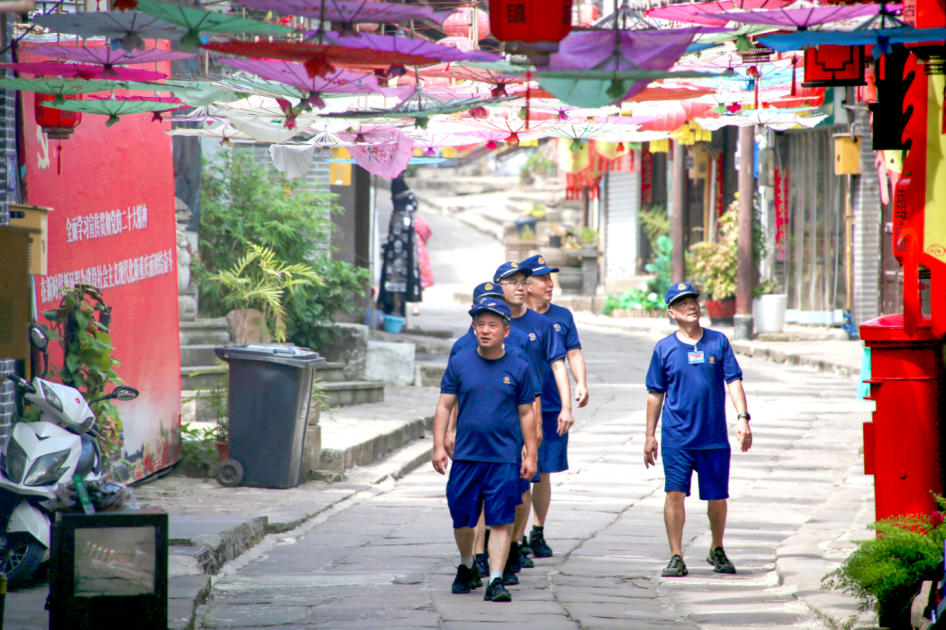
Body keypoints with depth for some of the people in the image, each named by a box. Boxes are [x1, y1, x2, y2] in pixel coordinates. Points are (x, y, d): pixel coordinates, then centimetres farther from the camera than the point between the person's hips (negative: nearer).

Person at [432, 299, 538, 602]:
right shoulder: (459, 363, 3)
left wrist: (531, 454, 4)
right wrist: (439, 446, -2)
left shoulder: (519, 368, 2)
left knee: (501, 521, -6)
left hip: (505, 458, -1)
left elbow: (526, 414, 7)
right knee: (461, 518, 10)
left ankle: (495, 580, -5)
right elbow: (444, 406, 5)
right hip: (466, 455, 1)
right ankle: (467, 567, 34)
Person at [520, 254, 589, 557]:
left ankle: (538, 533, 21)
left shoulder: (563, 316, 11)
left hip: (553, 407, 4)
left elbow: (573, 353, 12)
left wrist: (581, 383, -5)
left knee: (544, 473, 10)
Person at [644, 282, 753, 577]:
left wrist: (743, 417, -10)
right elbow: (655, 394, 8)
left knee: (717, 497, 7)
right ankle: (676, 557, -3)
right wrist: (650, 435, 7)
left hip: (714, 436, 1)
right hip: (677, 437, -1)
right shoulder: (664, 348, 3)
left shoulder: (718, 342, 5)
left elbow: (734, 381, 2)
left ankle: (717, 551, 27)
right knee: (675, 493, -9)